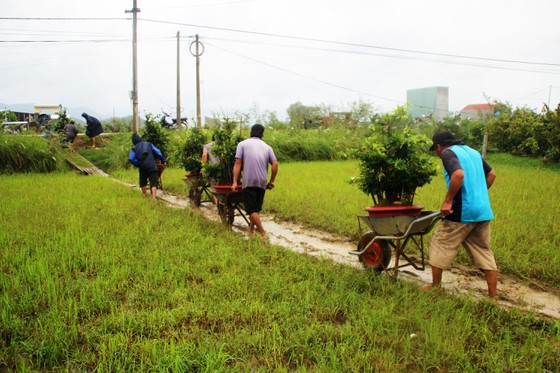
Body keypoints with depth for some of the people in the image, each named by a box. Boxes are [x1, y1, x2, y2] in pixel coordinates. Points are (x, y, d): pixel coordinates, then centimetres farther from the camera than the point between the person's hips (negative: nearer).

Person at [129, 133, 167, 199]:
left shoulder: (134, 148, 14)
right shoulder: (149, 144, 16)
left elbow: (131, 158, -4)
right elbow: (157, 152, 5)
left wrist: (138, 164, 3)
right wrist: (163, 160, 10)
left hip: (142, 167, 1)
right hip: (152, 166, -1)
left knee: (143, 183, 21)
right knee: (154, 182, -5)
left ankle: (146, 196, 25)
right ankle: (153, 198, -21)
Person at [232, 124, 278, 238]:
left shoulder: (242, 144, 7)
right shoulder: (267, 147, 14)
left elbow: (238, 163, -2)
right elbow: (275, 164, 3)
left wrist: (235, 182, -3)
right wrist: (272, 181, 12)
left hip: (249, 181, -3)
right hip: (262, 182, 4)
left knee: (251, 209, -1)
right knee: (257, 208, 17)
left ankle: (262, 233, -8)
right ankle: (251, 230, 23)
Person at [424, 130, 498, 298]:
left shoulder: (448, 153, -7)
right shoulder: (473, 152, 17)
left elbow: (459, 174, -25)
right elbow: (491, 174, 21)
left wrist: (447, 200, -20)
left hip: (462, 211, -7)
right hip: (484, 210, 7)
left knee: (440, 244, 9)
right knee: (484, 251, 12)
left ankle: (435, 286, 19)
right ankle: (492, 295, 12)